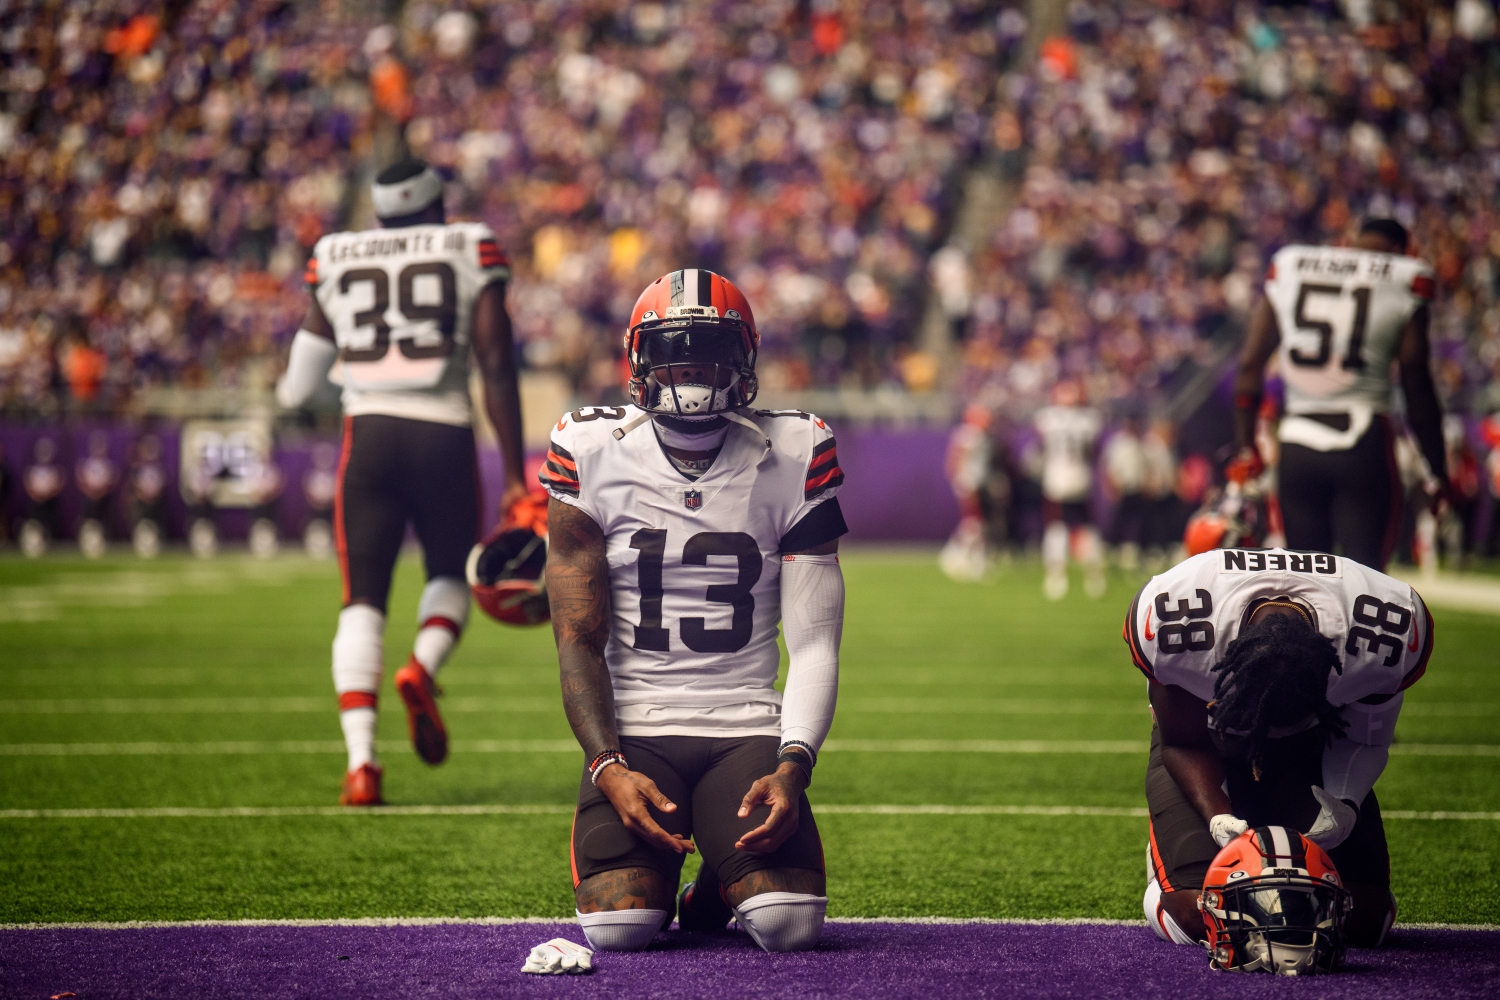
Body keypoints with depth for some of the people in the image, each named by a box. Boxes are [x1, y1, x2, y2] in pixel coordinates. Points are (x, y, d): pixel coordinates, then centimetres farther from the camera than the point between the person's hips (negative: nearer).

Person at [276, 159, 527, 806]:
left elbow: (299, 386, 19)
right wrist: (514, 478, 1)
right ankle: (423, 668, -11)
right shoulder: (472, 252, 6)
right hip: (444, 436, -1)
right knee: (450, 575, 22)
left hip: (368, 434, 1)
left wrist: (288, 391, 45)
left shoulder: (333, 261, 12)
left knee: (363, 600, 5)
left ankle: (360, 760, -11)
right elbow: (497, 368, -1)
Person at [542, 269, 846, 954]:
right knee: (618, 926, -25)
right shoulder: (594, 457, 0)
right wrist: (609, 768, -17)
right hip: (632, 730, -1)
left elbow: (814, 645, 0)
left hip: (749, 731, 1)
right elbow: (579, 643, -1)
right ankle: (656, 867, 14)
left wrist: (792, 768, -17)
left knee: (791, 924, -25)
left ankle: (716, 891, 14)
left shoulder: (793, 461, 1)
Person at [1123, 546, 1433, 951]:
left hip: (1321, 747, 1)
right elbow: (1184, 744, -16)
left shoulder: (1391, 634, -35)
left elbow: (1367, 740, -12)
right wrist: (1217, 816, -34)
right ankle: (1165, 854, 16)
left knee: (1362, 919, -14)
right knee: (1196, 917, -21)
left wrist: (1344, 802, -32)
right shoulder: (1171, 623, -37)